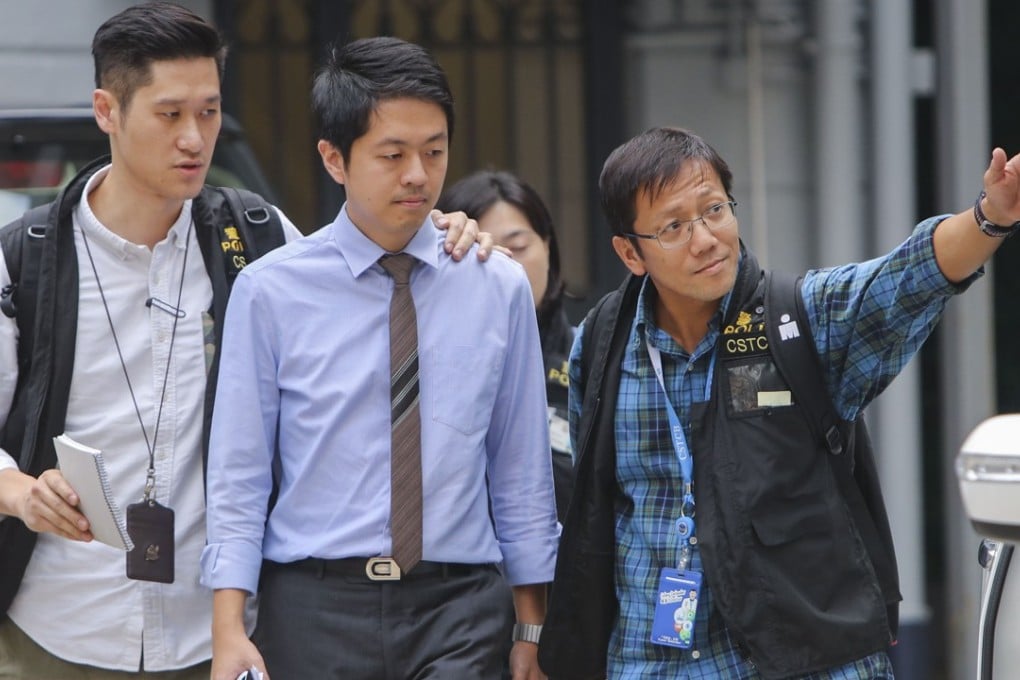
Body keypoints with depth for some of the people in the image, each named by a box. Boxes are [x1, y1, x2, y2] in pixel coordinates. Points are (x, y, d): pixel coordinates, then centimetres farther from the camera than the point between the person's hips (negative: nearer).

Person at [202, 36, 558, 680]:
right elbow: (238, 475, 0)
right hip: (314, 606, -1)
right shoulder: (271, 291, 0)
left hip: (459, 606, 1)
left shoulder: (500, 288, 6)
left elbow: (522, 473, 10)